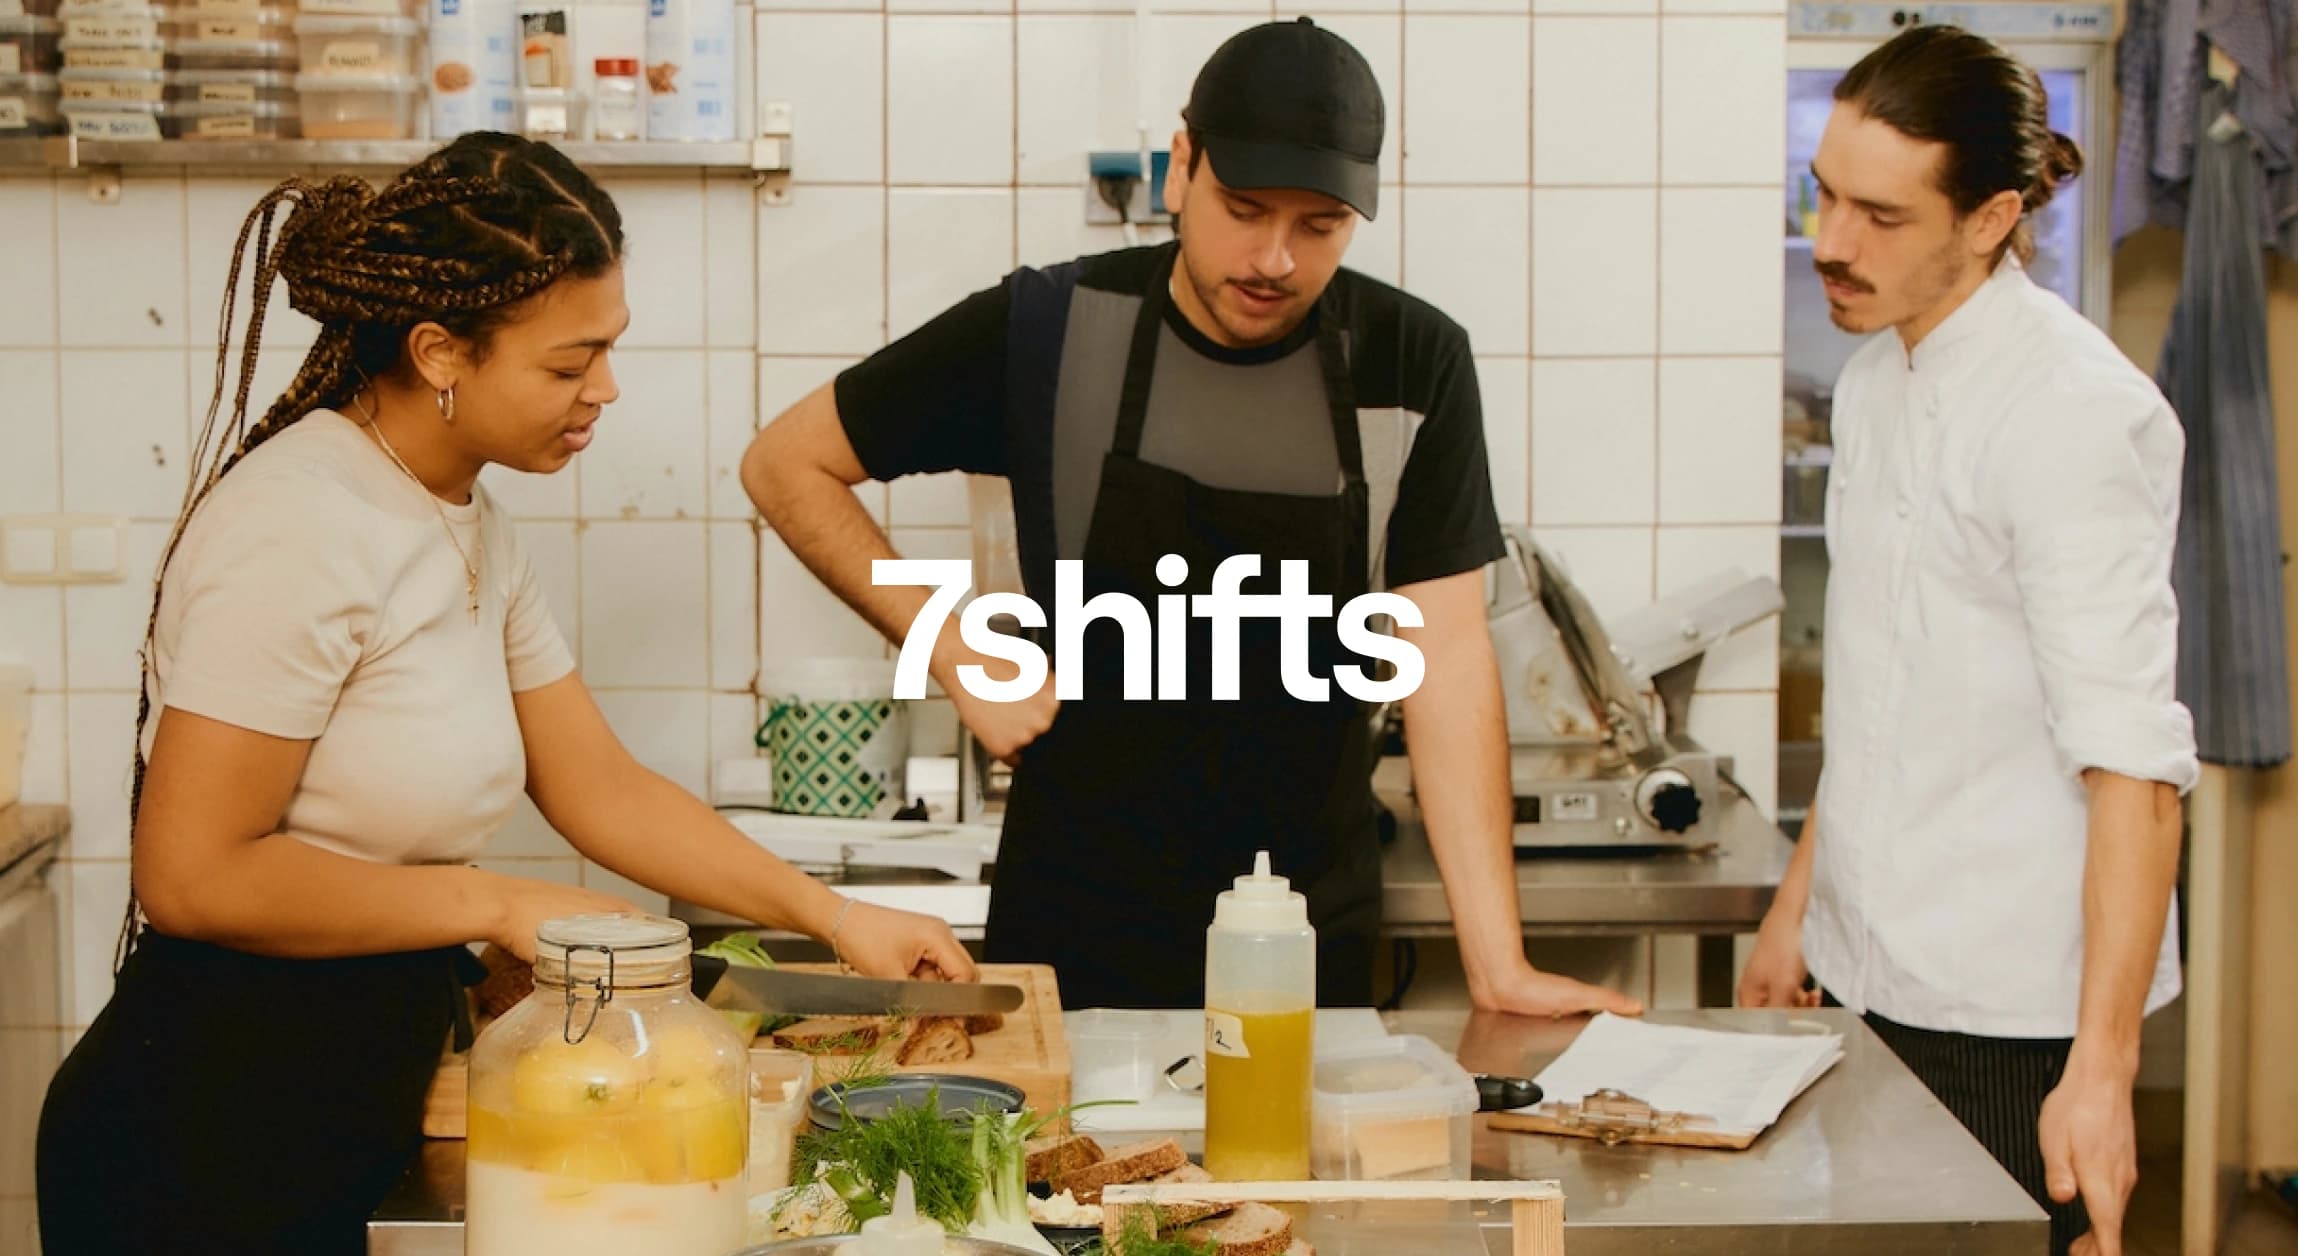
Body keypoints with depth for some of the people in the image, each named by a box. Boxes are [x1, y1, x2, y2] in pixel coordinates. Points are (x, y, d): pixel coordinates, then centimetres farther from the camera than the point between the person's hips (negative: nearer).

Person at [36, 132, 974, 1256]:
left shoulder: (471, 532, 8)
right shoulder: (305, 526, -21)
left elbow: (601, 789, 12)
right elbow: (194, 874, -23)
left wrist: (836, 917, 6)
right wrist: (501, 907, -16)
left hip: (342, 1120, 8)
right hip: (206, 1150, -8)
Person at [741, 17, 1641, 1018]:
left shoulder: (1414, 365, -7)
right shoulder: (1048, 329, -9)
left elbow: (1446, 659, -8)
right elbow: (784, 466, -1)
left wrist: (1497, 968, -14)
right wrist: (960, 660, -10)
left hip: (1316, 926, 1)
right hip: (1076, 923, -1)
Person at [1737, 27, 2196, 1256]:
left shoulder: (2075, 414, -17)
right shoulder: (1878, 377, 9)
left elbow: (2132, 758, -21)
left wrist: (2103, 1065, -24)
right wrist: (1798, 903, 20)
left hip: (2013, 1013, -7)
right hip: (1879, 977, 7)